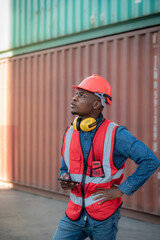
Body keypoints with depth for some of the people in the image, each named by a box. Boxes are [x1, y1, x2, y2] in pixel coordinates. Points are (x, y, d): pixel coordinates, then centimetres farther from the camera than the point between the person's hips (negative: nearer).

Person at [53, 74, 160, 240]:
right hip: (74, 214, 5)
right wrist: (64, 180, -5)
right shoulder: (70, 132, 5)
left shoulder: (116, 134, -13)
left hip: (104, 217, -4)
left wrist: (121, 190, -15)